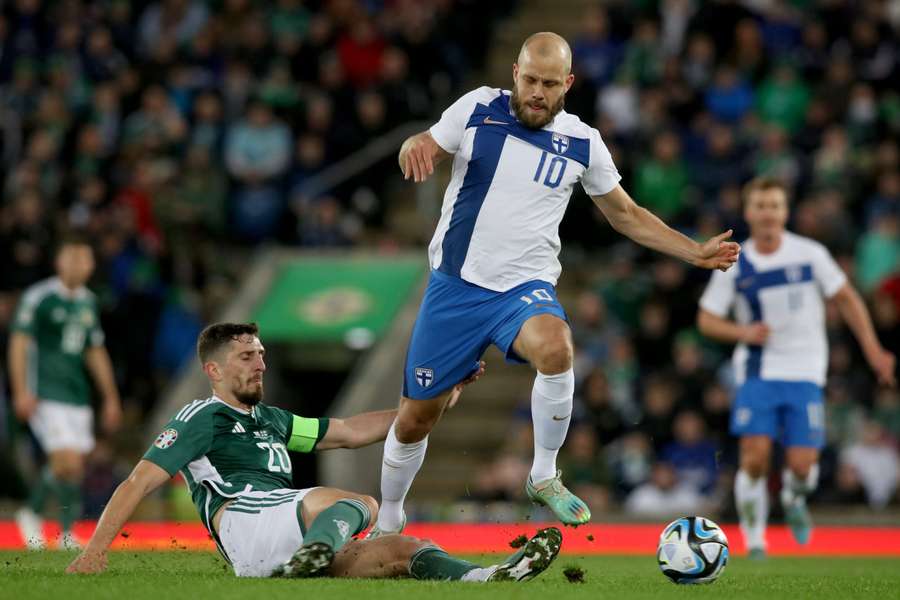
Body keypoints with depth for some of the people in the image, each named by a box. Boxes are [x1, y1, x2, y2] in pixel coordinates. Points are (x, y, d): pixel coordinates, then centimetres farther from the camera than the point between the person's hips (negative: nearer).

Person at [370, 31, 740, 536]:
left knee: (555, 348, -36)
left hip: (525, 287, 0)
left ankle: (544, 477, -16)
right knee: (416, 418, 4)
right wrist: (415, 148, -18)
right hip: (456, 285, 0)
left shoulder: (582, 143, 1)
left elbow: (627, 215, 15)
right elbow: (422, 154, 7)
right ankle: (388, 524, 31)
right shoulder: (478, 109, -2)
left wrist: (697, 253, 9)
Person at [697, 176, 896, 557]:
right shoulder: (735, 266, 0)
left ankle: (794, 500, 28)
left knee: (802, 465, -9)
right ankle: (755, 543, 2)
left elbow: (846, 299, 7)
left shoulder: (810, 254, -1)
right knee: (754, 458, -15)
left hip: (805, 373, 0)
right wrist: (744, 332, -13)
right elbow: (706, 319, 5)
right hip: (757, 372, 0)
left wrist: (872, 349, 2)